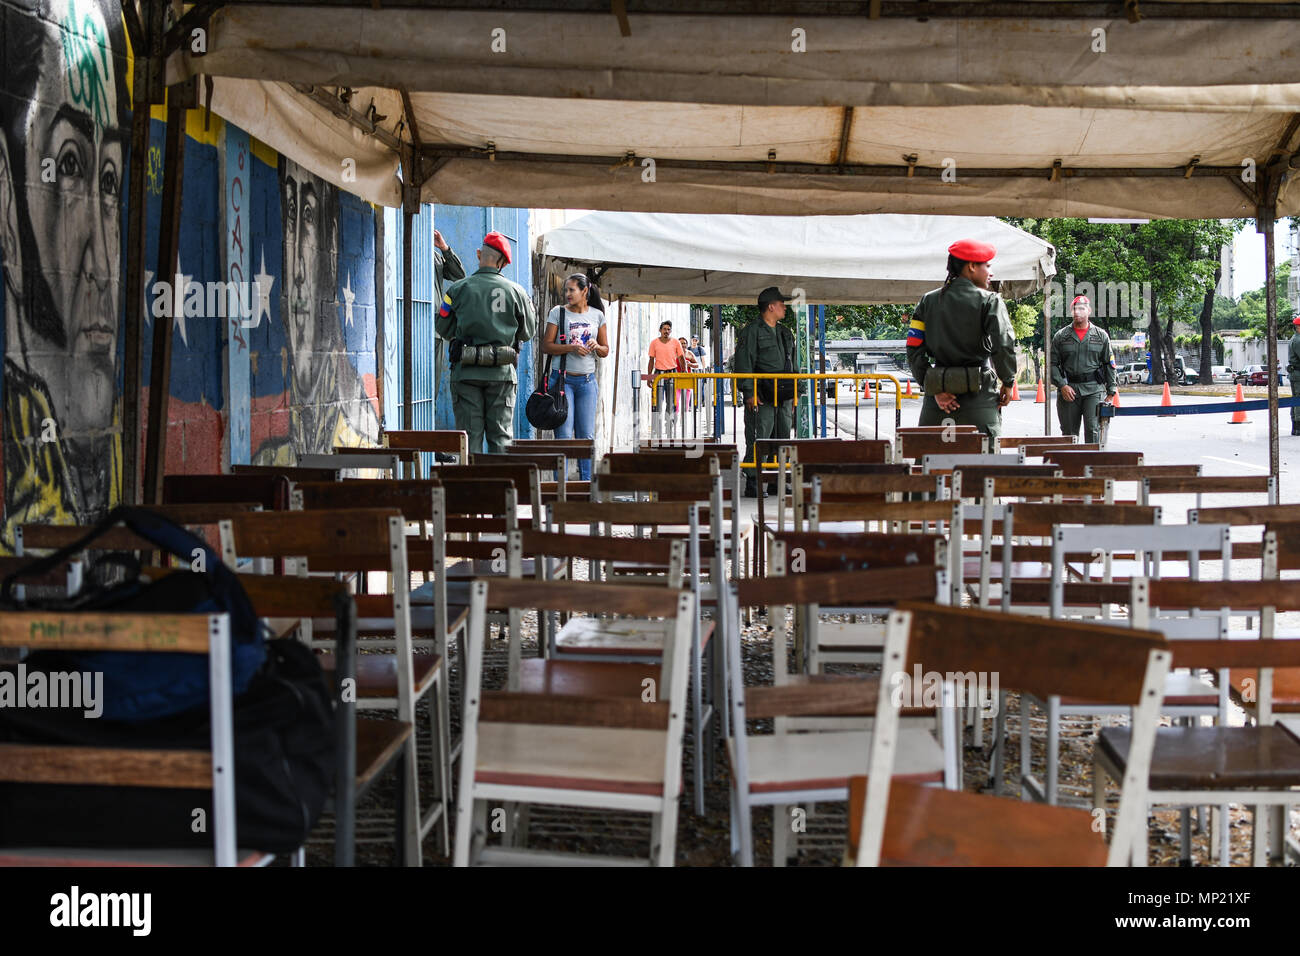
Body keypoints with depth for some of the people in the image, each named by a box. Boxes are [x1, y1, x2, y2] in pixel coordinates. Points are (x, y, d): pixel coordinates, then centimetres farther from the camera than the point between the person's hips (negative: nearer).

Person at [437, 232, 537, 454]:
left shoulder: (457, 289, -1)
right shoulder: (515, 291, 0)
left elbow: (443, 330, 8)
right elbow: (528, 332, 9)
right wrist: (530, 306, 27)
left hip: (466, 371, 0)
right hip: (502, 372, 1)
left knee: (469, 435, 2)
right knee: (500, 436, 6)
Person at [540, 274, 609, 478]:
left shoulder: (597, 315, 9)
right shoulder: (558, 312, 1)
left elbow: (605, 350, 14)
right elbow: (546, 345, -5)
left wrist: (596, 347, -8)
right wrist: (571, 348, -18)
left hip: (587, 380, 3)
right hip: (563, 379, -3)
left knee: (586, 435, 4)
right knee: (564, 434, -8)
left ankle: (586, 481, 11)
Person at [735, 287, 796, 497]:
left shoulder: (785, 333, 19)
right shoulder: (751, 332, -6)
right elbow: (743, 365, -11)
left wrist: (794, 394, 20)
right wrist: (749, 393, -18)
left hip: (783, 398, 8)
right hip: (761, 400, -8)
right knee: (757, 442, -8)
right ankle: (752, 485, -4)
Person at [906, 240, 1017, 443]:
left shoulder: (928, 301, 11)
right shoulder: (989, 301, -2)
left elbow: (914, 349, 3)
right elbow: (1004, 345, -12)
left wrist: (935, 389, 0)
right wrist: (1008, 383, 2)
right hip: (979, 395, -4)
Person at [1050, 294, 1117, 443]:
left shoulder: (1101, 336, 10)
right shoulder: (1061, 336, 9)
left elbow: (1109, 364, 11)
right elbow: (1053, 364, 7)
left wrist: (1111, 392, 4)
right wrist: (1062, 385, -7)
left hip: (1094, 388, -1)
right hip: (1068, 390, 1)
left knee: (1093, 429, -11)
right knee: (1069, 433, 5)